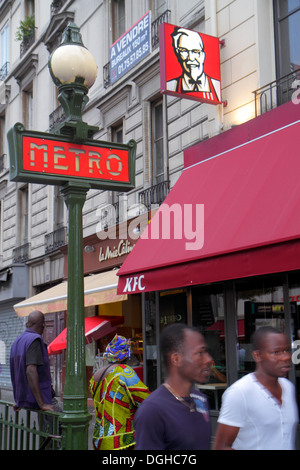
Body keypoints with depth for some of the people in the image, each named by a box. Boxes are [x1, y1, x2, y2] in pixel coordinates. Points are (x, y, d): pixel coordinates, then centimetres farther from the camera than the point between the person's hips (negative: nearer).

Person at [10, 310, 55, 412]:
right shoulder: (35, 340, -14)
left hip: (22, 400, 9)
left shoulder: (16, 342, 13)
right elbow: (31, 371, -25)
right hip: (36, 401, -9)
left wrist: (18, 401, 30)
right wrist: (42, 404, -27)